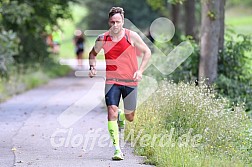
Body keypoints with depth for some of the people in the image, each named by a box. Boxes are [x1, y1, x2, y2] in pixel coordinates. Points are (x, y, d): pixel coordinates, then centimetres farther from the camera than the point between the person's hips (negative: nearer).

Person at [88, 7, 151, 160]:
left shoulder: (132, 36, -5)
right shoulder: (103, 39, -1)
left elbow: (147, 52, 4)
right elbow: (93, 53, 18)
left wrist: (140, 71, -7)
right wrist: (93, 67, -1)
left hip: (130, 82, 0)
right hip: (112, 81, 0)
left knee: (130, 117, 9)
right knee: (112, 112, -17)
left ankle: (120, 117, 48)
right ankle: (117, 149, -13)